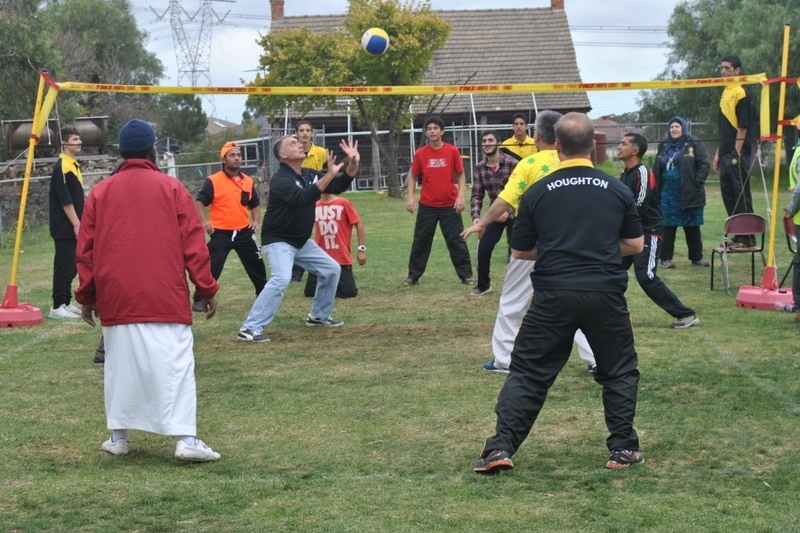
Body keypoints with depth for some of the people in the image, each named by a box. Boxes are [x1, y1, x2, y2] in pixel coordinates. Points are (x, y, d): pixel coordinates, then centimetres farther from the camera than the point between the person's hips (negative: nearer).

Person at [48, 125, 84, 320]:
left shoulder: (74, 165, 16)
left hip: (73, 227, 9)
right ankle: (57, 307, -5)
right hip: (65, 228, -9)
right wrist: (76, 224, -19)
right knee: (64, 266, -8)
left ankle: (66, 303, 19)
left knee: (71, 266, 13)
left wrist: (79, 223, 17)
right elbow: (65, 200, -19)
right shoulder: (62, 167, -14)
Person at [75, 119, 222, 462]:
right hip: (166, 299, -3)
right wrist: (207, 289, 4)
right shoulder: (172, 189, 0)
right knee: (175, 363, -4)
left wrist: (86, 297, 16)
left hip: (116, 300, 3)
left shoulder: (100, 193, 6)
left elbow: (85, 250, 8)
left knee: (119, 365, 12)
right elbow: (194, 244, -2)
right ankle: (185, 439, -11)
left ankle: (118, 437, 17)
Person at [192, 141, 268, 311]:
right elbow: (199, 202, -7)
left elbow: (255, 204, 19)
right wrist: (204, 220, -21)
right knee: (211, 268, -8)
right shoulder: (213, 181, -8)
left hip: (244, 232, 4)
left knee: (257, 265, 13)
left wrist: (255, 221, 3)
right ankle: (199, 300, 3)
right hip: (221, 233, -4)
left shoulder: (248, 181, 6)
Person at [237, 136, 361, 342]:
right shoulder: (281, 179, -22)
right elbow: (301, 198, -39)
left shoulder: (310, 175, 3)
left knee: (331, 269, 13)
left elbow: (339, 186, 5)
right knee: (282, 278, -29)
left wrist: (353, 163, -13)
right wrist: (329, 175, -44)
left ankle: (319, 315, 30)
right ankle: (251, 328, -28)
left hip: (302, 241, 9)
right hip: (278, 241, -9)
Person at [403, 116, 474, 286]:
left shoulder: (452, 151, -3)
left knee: (456, 241, 2)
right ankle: (413, 276, 16)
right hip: (427, 206, 1)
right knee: (420, 241, 7)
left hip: (450, 205, -1)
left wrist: (461, 196, -8)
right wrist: (410, 197, -2)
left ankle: (466, 275, 10)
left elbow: (460, 175, 3)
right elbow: (413, 176, 9)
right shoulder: (420, 153, -1)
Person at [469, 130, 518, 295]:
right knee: (483, 248, 0)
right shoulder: (480, 167, -2)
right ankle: (483, 285, 17)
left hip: (514, 213, -4)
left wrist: (508, 211, -23)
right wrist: (476, 216, -14)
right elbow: (477, 195, 0)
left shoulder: (511, 163, -16)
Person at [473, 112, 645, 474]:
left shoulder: (537, 193, 1)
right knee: (619, 371, 17)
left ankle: (501, 447, 0)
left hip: (553, 295, 0)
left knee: (527, 372, 7)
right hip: (605, 293, 0)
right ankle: (623, 448, 14)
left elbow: (520, 250, 9)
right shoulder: (618, 190, 3)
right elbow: (635, 245, 10)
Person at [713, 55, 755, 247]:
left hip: (737, 154, -9)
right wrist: (718, 154, 20)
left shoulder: (740, 93, -9)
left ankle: (748, 238, -2)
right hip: (726, 155, 9)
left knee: (742, 196, -5)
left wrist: (736, 154, -17)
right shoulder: (725, 93, 17)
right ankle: (738, 236, 18)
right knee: (728, 196, 11)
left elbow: (742, 126, -14)